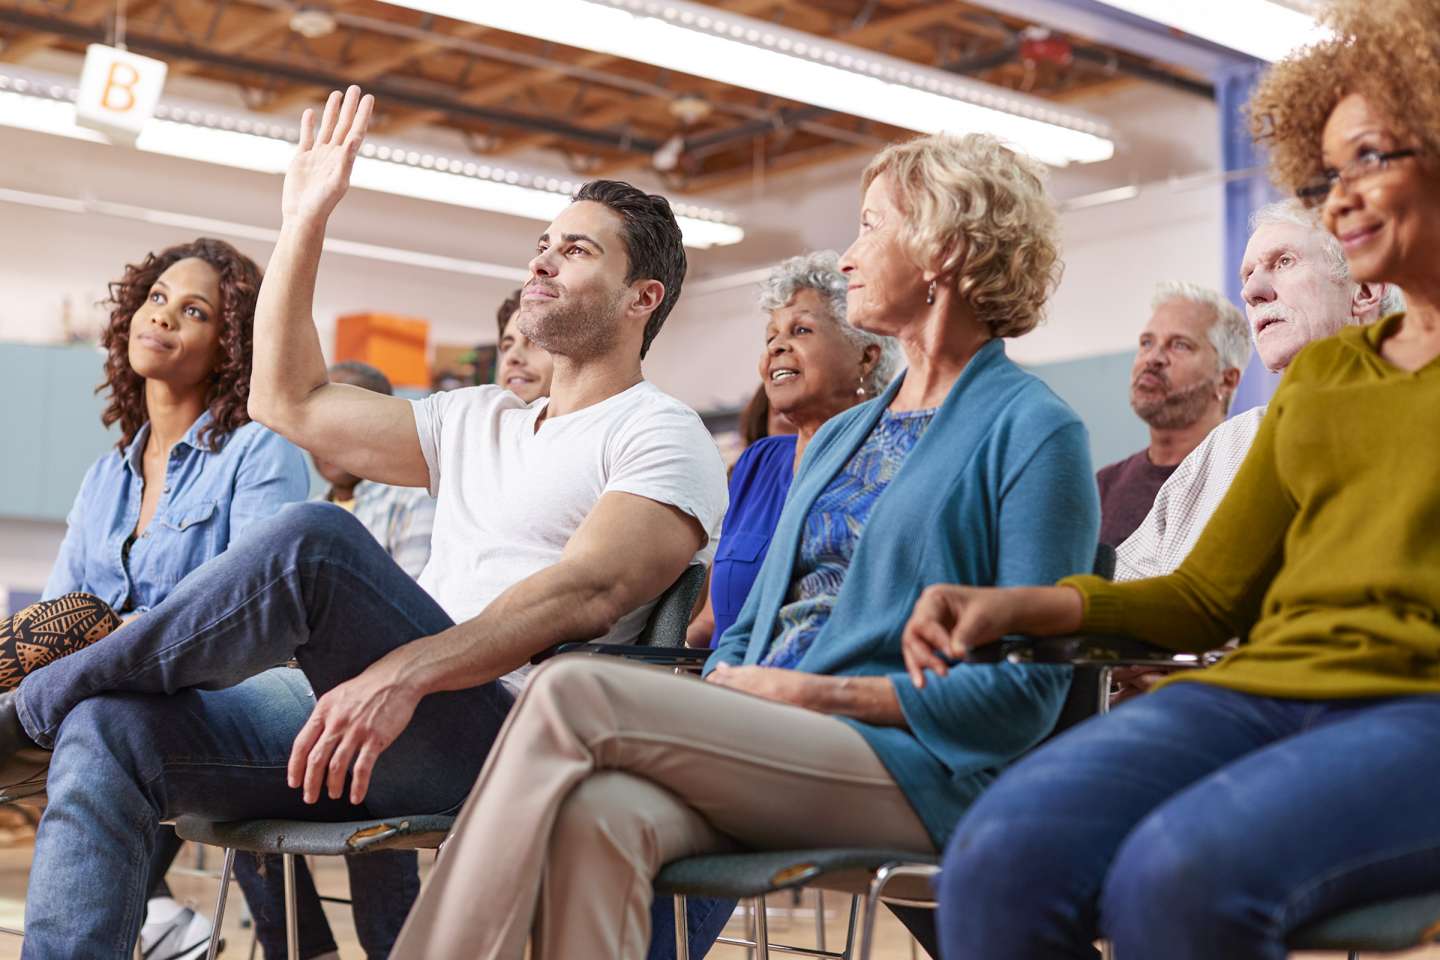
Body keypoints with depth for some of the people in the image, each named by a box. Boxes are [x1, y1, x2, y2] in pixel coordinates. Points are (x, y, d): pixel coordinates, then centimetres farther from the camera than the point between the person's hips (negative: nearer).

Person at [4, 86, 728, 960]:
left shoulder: (663, 436, 3)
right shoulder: (479, 421, 28)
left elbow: (590, 592, -16)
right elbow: (290, 402, 27)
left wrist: (405, 671, -30)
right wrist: (306, 222, 22)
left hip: (498, 736, -7)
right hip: (372, 710, 7)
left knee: (314, 542, -30)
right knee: (111, 728, -17)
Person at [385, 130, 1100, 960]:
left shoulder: (1034, 430, 0)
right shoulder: (841, 435, 25)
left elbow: (1026, 689, -8)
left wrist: (819, 695, -10)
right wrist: (722, 694, -1)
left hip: (913, 769, -6)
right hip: (765, 747, 6)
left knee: (575, 690, -23)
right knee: (598, 815, -30)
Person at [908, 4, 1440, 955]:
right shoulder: (1319, 371, 25)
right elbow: (1212, 592, 20)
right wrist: (1020, 606, 6)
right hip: (1265, 685, 4)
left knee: (1183, 875, -35)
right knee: (1000, 861, -24)